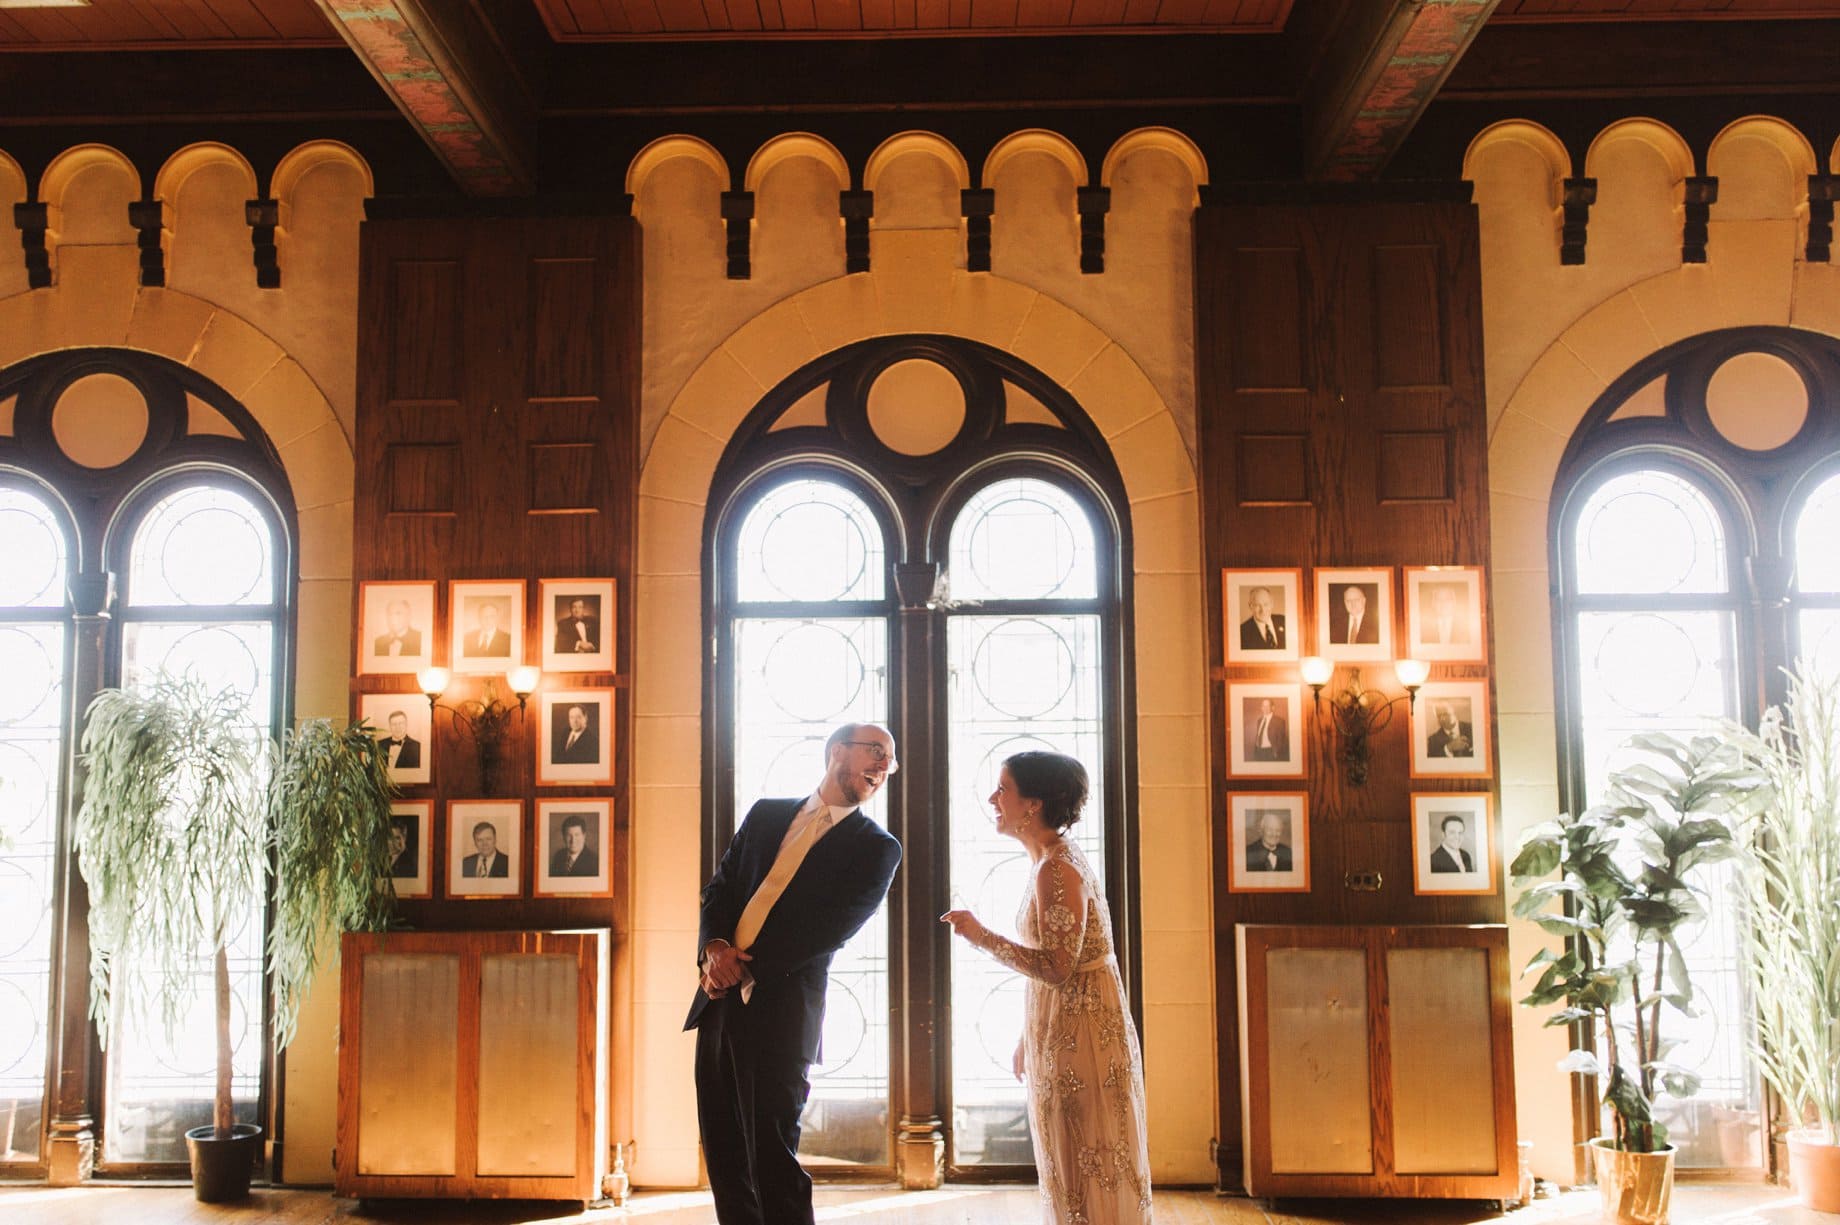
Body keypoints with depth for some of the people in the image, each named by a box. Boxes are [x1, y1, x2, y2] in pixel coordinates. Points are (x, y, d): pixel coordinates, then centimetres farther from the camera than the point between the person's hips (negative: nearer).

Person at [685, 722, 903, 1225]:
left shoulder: (876, 849, 0)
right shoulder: (767, 814, 14)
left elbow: (828, 932, -9)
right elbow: (719, 887, 12)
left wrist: (745, 968, -13)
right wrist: (714, 947, -8)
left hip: (781, 1011, -5)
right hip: (721, 1001, 5)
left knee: (772, 1159, -4)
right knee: (724, 1155, 10)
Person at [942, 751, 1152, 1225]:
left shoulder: (1058, 868, -20)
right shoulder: (1051, 859, 11)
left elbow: (1057, 968, -25)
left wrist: (982, 936, -22)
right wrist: (1027, 1039, 18)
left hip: (1079, 1026, -10)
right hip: (1059, 1027, 10)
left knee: (1087, 1162, -1)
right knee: (1069, 1160, 16)